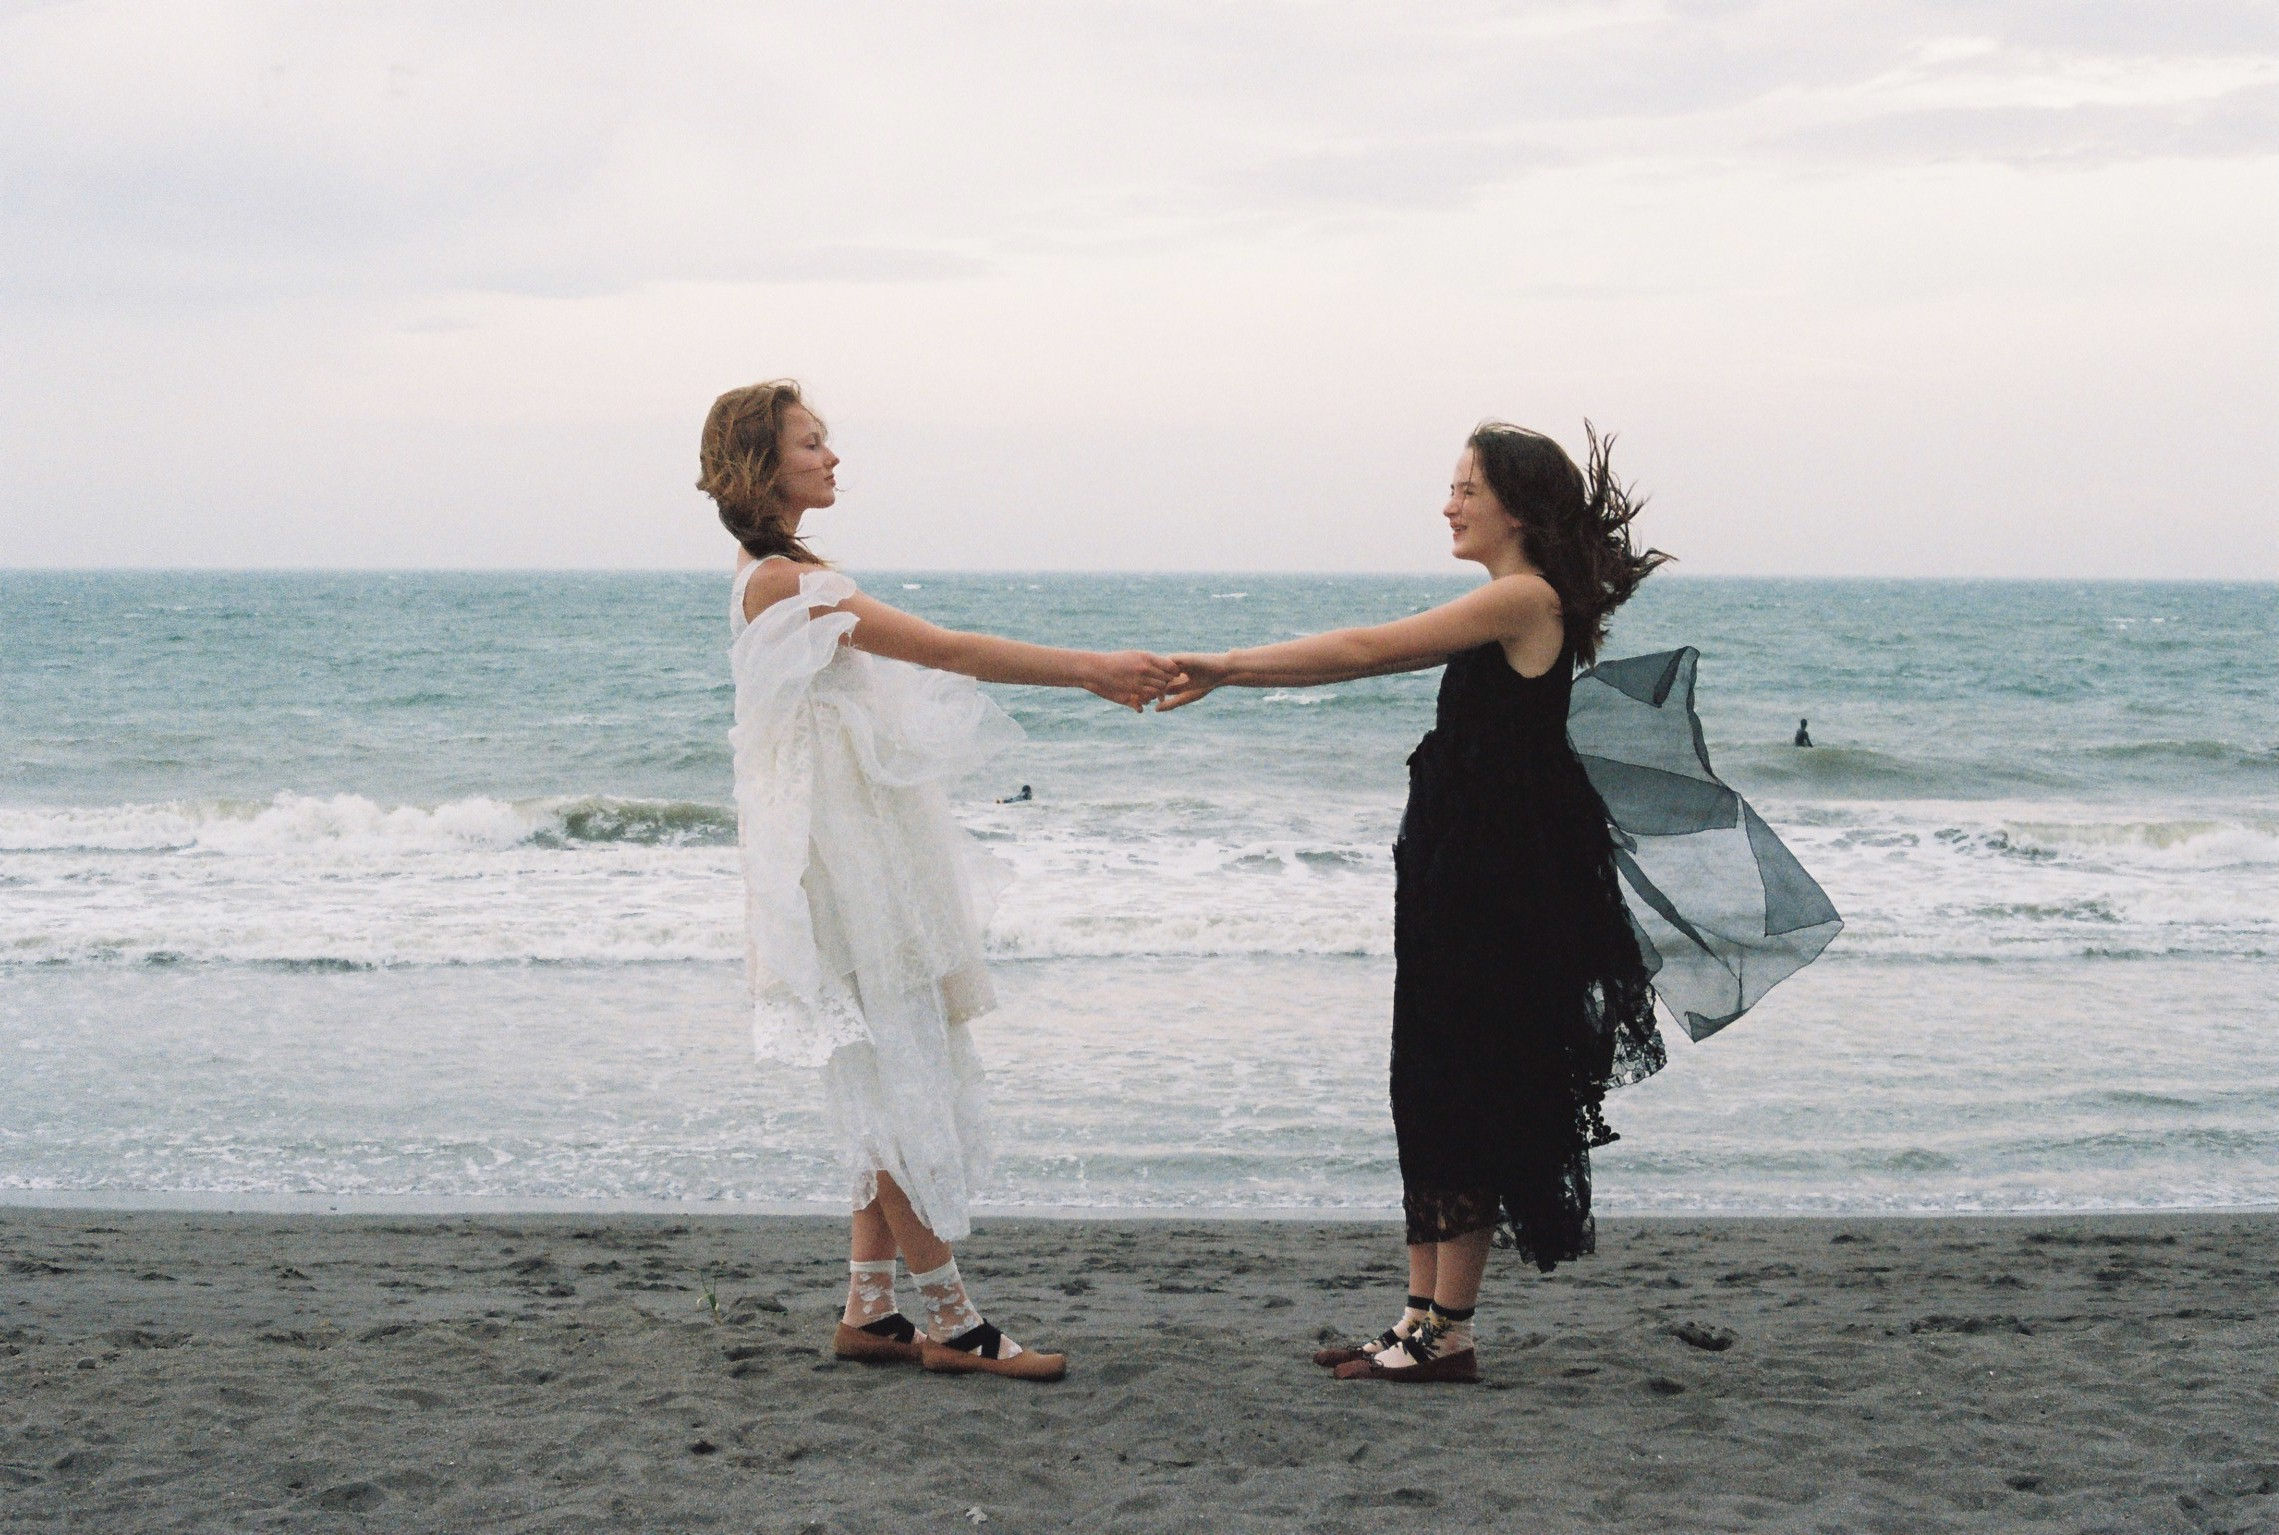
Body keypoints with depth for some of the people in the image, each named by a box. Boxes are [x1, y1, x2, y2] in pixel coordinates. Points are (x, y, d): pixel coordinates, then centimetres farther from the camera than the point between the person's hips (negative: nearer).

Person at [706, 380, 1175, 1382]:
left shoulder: (797, 578, 17)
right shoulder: (779, 582, -16)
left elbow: (927, 663, 13)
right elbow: (946, 651, -22)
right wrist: (1090, 669, -22)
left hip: (873, 858, 10)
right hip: (844, 858, -10)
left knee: (896, 1084, 10)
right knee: (907, 1084, -5)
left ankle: (869, 1311, 14)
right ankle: (950, 1323, 0)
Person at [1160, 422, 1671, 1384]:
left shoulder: (1527, 599, -13)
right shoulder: (1499, 616, 16)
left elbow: (1367, 650, -15)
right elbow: (1369, 663, 19)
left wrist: (1225, 666, -11)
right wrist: (1228, 677, 12)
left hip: (1502, 891, -9)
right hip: (1456, 877, 9)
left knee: (1466, 1092, -5)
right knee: (1426, 1091, 9)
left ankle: (1449, 1335, 1)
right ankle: (1422, 1319, 14)